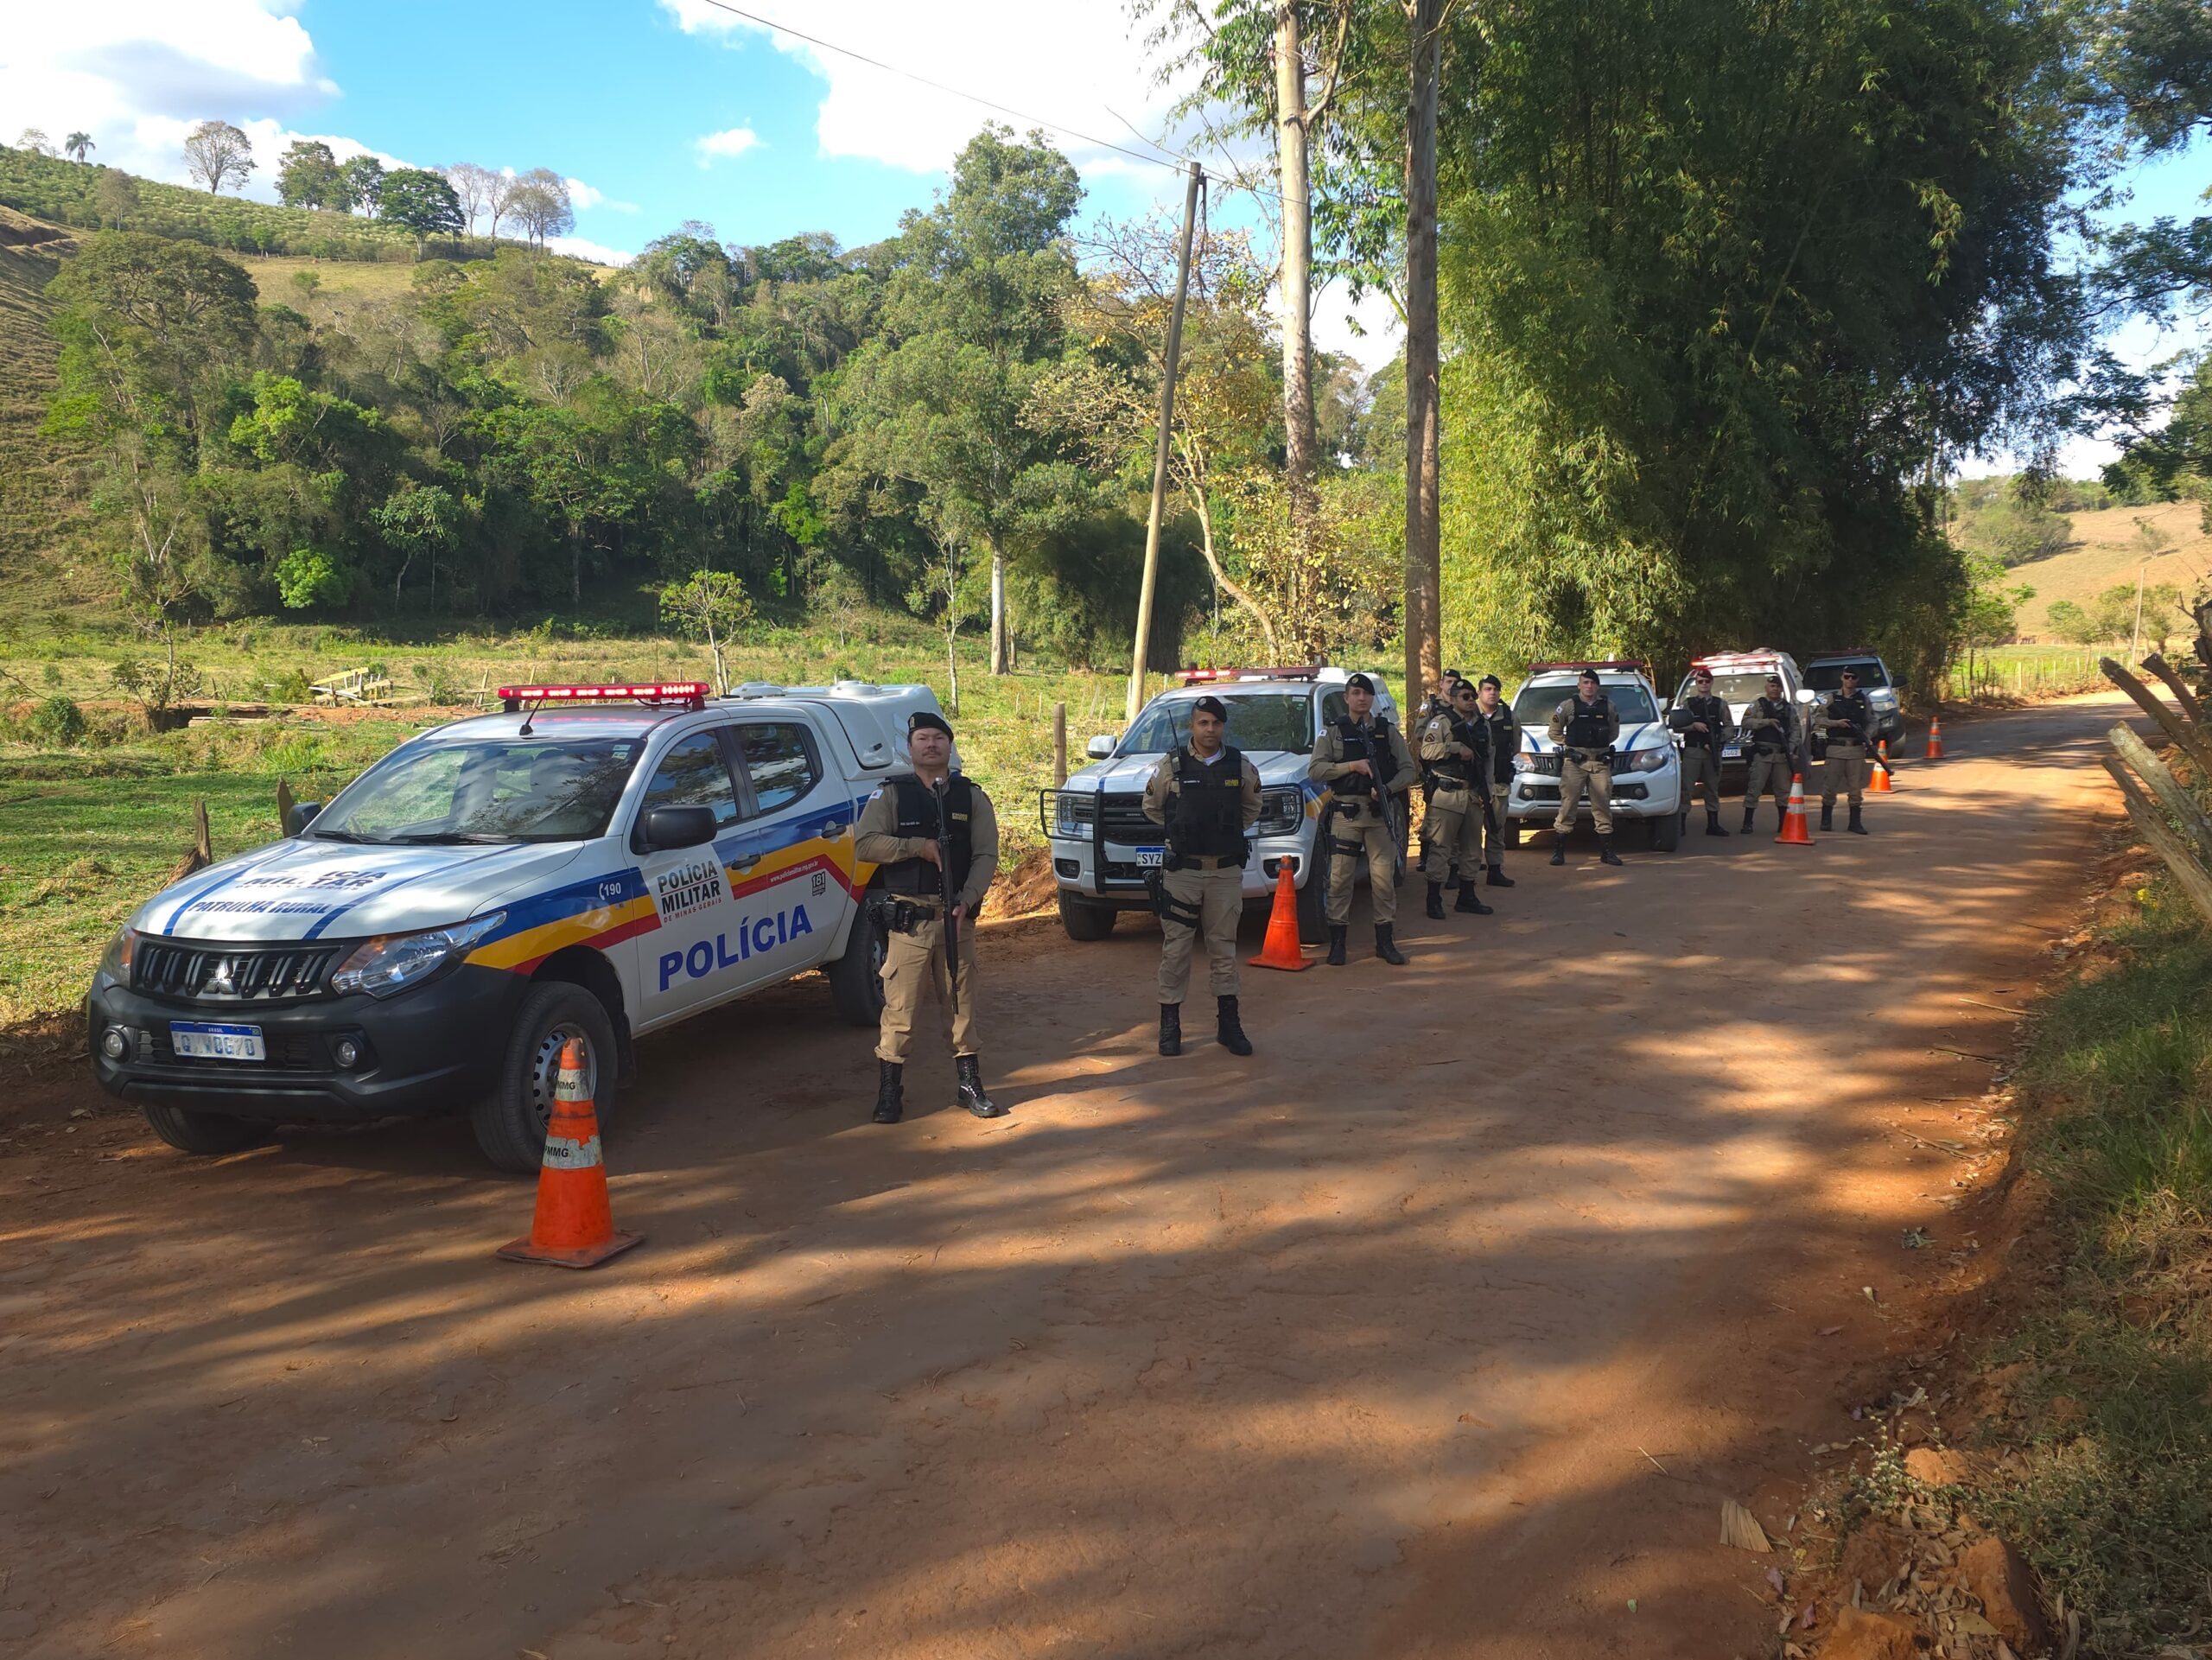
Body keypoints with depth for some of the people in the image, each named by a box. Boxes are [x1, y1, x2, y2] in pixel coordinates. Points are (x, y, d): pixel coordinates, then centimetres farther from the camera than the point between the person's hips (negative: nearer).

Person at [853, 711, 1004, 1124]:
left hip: (957, 916, 2)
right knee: (899, 1007, -2)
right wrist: (917, 846, -15)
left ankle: (970, 1085, 20)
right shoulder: (891, 794, 2)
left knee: (961, 1004, 9)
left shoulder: (971, 796, 7)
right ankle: (890, 1093, 7)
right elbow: (864, 845, -8)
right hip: (908, 917, -2)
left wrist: (967, 900, -12)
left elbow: (986, 855, 1)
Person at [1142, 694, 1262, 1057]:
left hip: (1227, 872, 2)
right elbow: (1151, 806, 12)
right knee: (1176, 949, 2)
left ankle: (1228, 1023, 16)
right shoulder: (1171, 766, -3)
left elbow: (1252, 806, 20)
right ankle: (1170, 1023, 10)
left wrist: (1233, 833, 12)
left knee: (1224, 948, 9)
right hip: (1182, 871, -2)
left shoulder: (1241, 767, 2)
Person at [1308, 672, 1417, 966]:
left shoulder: (1387, 732, 11)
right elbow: (1315, 770, -3)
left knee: (1384, 878, 2)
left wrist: (1387, 788, -10)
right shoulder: (1332, 732, 6)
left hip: (1381, 813, 2)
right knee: (1340, 878, -3)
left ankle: (1385, 942, 12)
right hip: (1345, 814, -2)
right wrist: (1352, 766, -13)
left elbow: (1408, 770, 9)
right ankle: (1337, 943, 4)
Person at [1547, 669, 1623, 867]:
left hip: (1601, 762, 3)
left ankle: (1606, 851, 12)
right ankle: (1558, 851, -2)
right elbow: (1554, 732, 10)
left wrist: (1602, 742, 9)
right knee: (1567, 805, -6)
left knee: (1603, 806, 5)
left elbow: (1614, 732, 22)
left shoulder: (1608, 706, 10)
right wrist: (1569, 744, 1)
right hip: (1574, 762, -3)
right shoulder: (1568, 706, 2)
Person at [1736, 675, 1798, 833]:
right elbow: (1746, 722, -6)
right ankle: (1747, 823, -5)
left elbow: (1795, 729, 11)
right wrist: (1767, 722, -14)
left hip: (1782, 754, 4)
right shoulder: (1757, 705, 6)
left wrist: (1791, 749, -1)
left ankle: (1784, 823, 15)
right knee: (1754, 788, -7)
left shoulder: (1788, 708, 16)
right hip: (1762, 753, -4)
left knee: (1783, 789, 7)